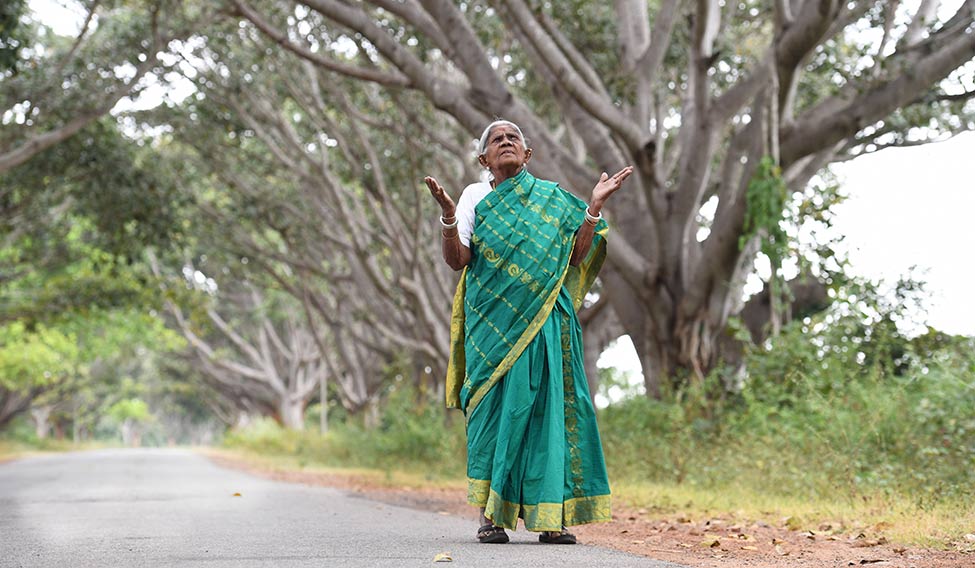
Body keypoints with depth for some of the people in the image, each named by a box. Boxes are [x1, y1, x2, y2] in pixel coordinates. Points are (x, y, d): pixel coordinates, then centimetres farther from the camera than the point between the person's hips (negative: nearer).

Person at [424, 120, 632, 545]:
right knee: (495, 405, -7)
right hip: (492, 318, -1)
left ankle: (550, 515, -5)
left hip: (543, 318, 1)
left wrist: (594, 208, -1)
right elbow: (456, 259, 1)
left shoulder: (553, 199, 16)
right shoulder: (475, 197, 12)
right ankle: (490, 514, -4)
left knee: (546, 405, -6)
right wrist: (448, 216, -14)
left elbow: (575, 255, 6)